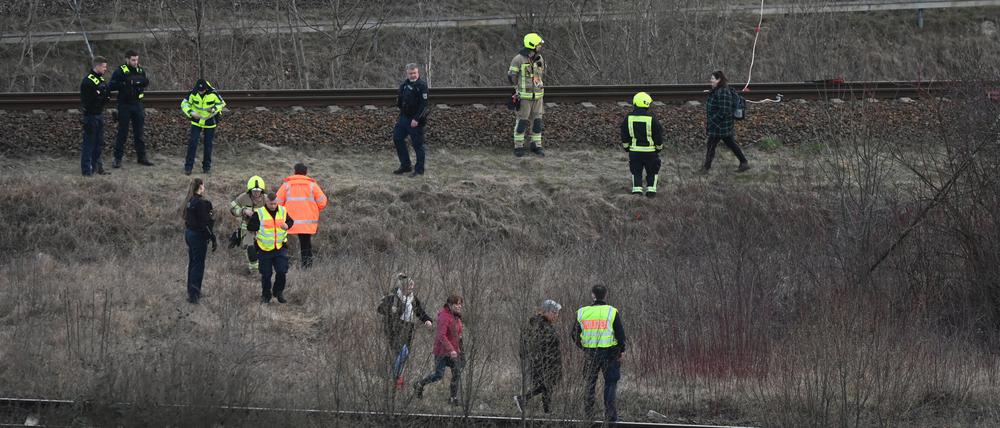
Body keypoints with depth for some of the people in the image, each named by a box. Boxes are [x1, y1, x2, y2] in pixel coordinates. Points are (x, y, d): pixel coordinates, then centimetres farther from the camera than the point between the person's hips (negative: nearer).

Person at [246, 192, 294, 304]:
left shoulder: (283, 211, 4)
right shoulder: (259, 213, -6)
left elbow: (290, 221, 19)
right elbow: (250, 227, -5)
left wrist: (287, 225, -4)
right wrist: (261, 228, -18)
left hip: (280, 248, 2)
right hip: (264, 249, -2)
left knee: (282, 271, -3)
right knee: (266, 274, 5)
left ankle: (278, 292, 17)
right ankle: (266, 295, 20)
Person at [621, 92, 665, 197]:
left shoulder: (628, 119, -5)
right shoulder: (652, 119, -12)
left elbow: (624, 137, 4)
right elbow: (659, 136, -5)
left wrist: (626, 147, 17)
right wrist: (659, 148, 10)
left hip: (634, 151, 1)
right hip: (650, 151, -1)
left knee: (636, 172, 12)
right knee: (652, 172, 13)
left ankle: (637, 189, 2)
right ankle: (651, 189, 9)